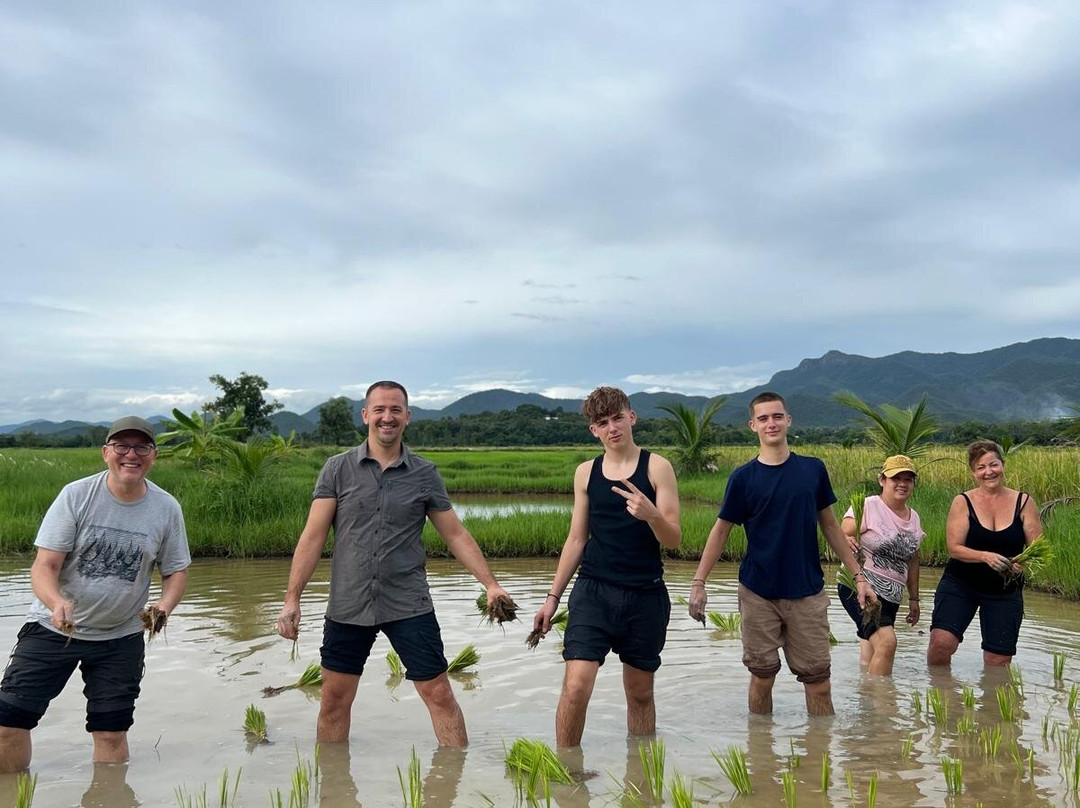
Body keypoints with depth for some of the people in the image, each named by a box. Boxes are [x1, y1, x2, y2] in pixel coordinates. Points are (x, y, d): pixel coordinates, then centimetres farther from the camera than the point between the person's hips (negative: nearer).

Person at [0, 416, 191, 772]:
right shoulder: (76, 495, -12)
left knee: (111, 734, 5)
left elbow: (176, 571, 5)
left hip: (120, 637, 1)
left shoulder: (167, 508, -6)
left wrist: (164, 606, -17)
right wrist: (56, 603, -35)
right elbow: (43, 566, -14)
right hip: (53, 627, -1)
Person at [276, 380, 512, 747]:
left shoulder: (425, 473, 3)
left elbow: (456, 534, 7)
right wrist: (292, 599, -7)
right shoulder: (338, 469, 1)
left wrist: (490, 583, 1)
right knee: (334, 701, 9)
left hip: (408, 605, 0)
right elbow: (313, 536, -2)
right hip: (347, 605, 1)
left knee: (439, 694, 0)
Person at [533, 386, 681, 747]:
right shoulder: (586, 472, 7)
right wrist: (553, 596, 11)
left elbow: (674, 540, -5)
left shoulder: (656, 467, -1)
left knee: (640, 693, 11)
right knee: (575, 688, -12)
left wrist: (652, 515, -27)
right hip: (593, 591, 1)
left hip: (645, 595, -1)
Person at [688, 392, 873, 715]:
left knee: (818, 678, 2)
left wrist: (858, 574, 9)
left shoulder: (813, 469, 3)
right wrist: (698, 582, -5)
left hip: (807, 593, 1)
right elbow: (721, 530, 2)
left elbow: (830, 524, 11)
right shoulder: (743, 478, -3)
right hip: (758, 594, -1)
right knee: (762, 675, 8)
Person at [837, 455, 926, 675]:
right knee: (887, 641, -24)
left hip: (890, 596, 7)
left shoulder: (913, 517, 14)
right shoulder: (868, 507, -6)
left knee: (871, 658, 4)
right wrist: (847, 541, -34)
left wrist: (914, 598, 23)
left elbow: (912, 560, 22)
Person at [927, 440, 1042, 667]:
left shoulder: (1024, 503, -1)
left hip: (1006, 591, 2)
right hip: (960, 585, -2)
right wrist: (986, 557, -29)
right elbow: (954, 548, -11)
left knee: (998, 663, 5)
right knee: (941, 642, -19)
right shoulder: (963, 502, -6)